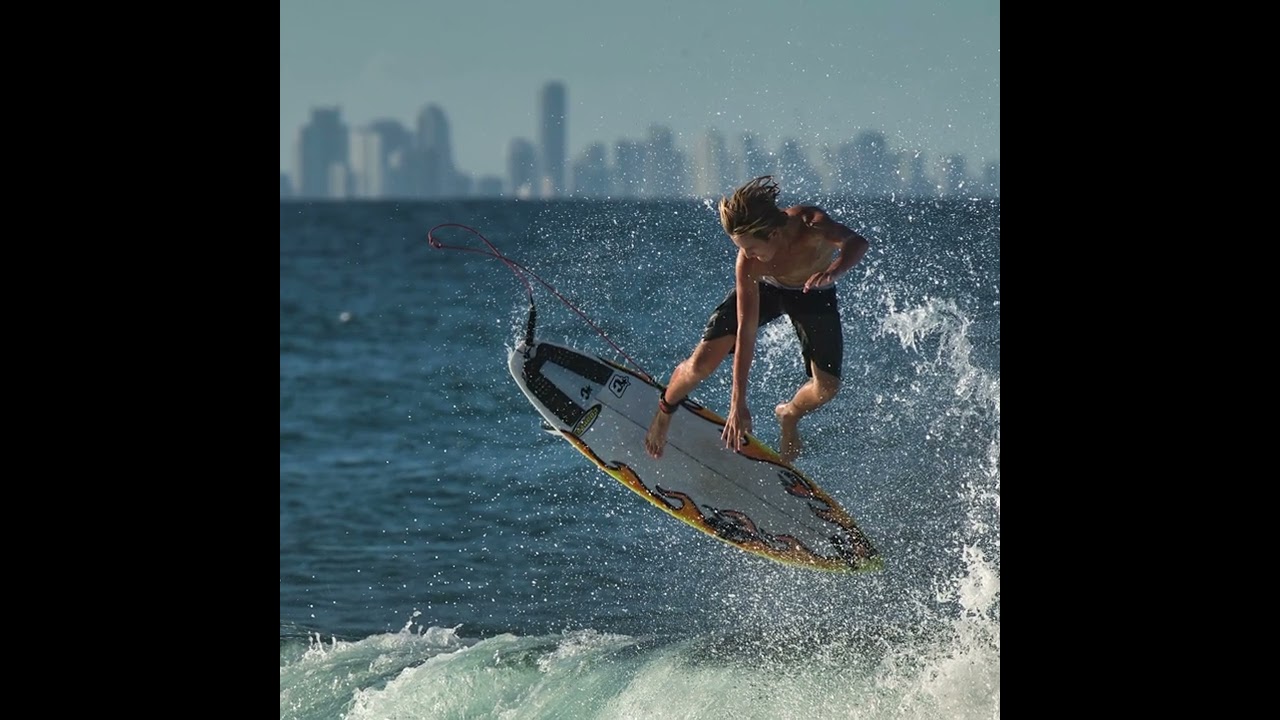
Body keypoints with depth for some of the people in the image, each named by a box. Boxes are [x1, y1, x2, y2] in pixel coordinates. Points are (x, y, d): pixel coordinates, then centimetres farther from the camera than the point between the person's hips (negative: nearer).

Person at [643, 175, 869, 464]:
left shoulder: (809, 224, -40)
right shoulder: (748, 263, -36)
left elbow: (857, 242, -57)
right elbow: (745, 332, -33)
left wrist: (834, 271, -79)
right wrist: (738, 403, -35)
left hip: (813, 293, 1)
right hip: (762, 288, -1)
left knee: (827, 386, -6)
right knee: (703, 362, -14)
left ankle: (790, 415, 30)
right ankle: (665, 410, 19)